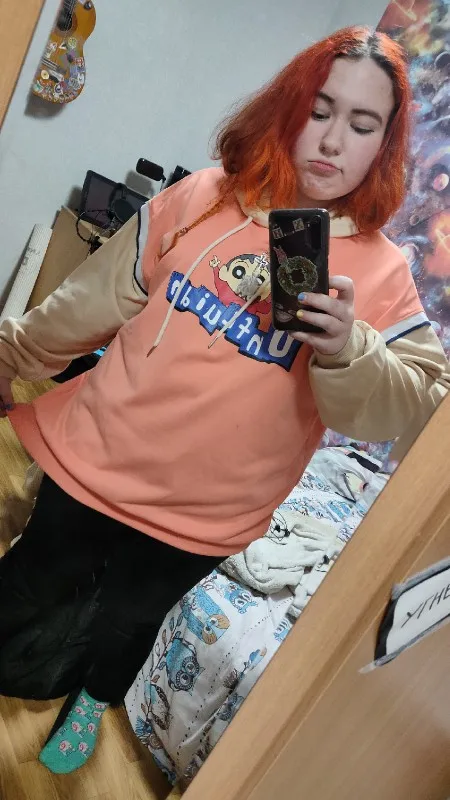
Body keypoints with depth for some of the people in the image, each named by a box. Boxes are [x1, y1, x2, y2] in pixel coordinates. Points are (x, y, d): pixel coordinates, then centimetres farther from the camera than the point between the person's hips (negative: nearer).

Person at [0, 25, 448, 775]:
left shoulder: (381, 272, -8)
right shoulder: (201, 197, -6)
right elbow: (90, 304, 1)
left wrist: (345, 352, -30)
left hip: (203, 519, 0)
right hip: (93, 461, 1)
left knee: (134, 615, 26)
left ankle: (93, 695, 60)